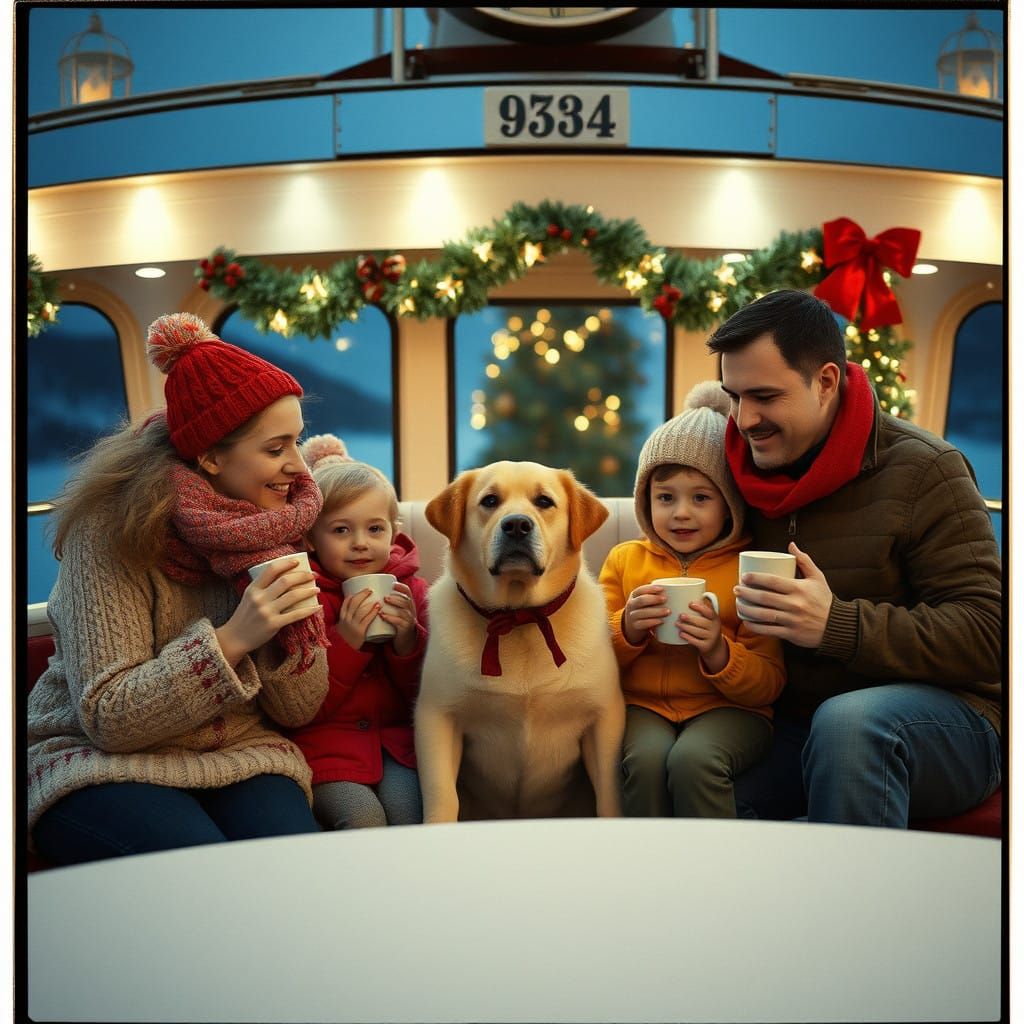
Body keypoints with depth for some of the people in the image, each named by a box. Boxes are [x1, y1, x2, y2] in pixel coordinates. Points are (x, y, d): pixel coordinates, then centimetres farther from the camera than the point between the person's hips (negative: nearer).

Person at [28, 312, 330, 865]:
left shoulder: (275, 529, 1)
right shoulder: (114, 527, -15)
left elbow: (297, 710, 2)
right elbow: (108, 719, -18)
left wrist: (289, 624, -18)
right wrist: (231, 639, -29)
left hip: (238, 757, 4)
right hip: (101, 763, -3)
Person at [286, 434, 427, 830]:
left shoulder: (410, 590, 5)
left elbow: (423, 693, 6)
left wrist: (407, 639, -13)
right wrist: (345, 641, -20)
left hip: (395, 736, 3)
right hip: (324, 741, -2)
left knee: (409, 810, -25)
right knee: (363, 817, -27)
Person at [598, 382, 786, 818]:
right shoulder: (625, 559, 12)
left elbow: (769, 684, 0)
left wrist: (718, 652, -19)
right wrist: (627, 630, -11)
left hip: (728, 708, -2)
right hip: (641, 705, 2)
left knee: (693, 759, -33)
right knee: (647, 758, -31)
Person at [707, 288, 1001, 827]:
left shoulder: (922, 470, -9)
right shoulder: (748, 472, 8)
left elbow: (984, 634, -16)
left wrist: (837, 625, -28)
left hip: (946, 721, -4)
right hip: (792, 728, 4)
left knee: (847, 721, -37)